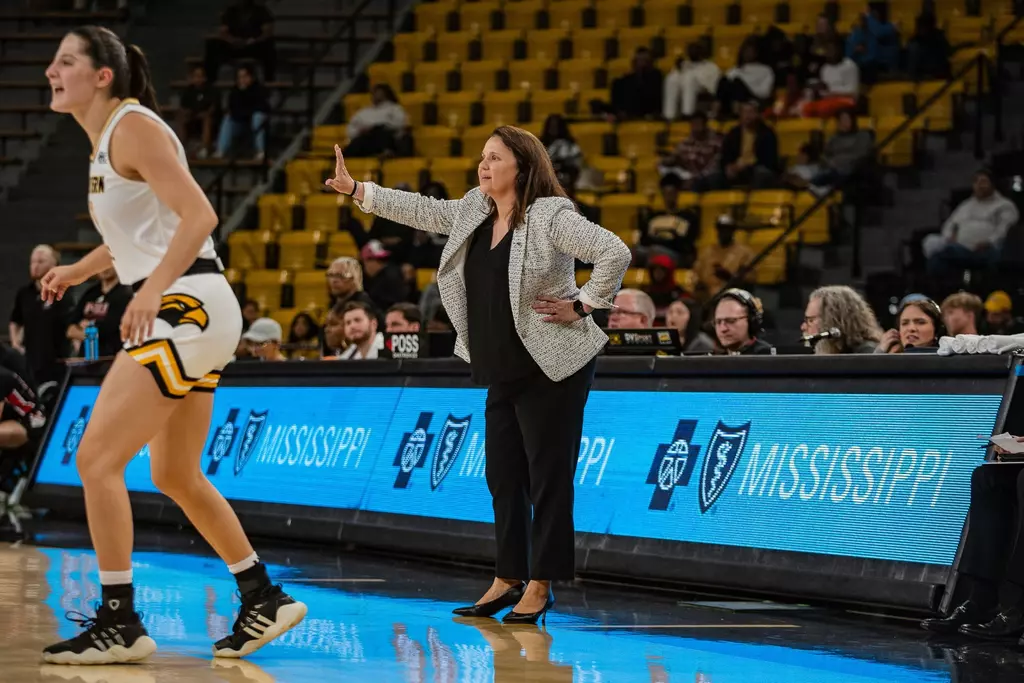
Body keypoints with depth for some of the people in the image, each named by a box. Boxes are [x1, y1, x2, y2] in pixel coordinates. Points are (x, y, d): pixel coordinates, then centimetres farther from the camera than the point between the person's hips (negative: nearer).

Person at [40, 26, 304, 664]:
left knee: (97, 459, -11)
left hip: (188, 307, -10)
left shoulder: (133, 127, -12)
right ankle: (264, 599, 27)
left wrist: (152, 289, -30)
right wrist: (79, 271, 32)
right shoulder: (105, 139, 15)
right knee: (176, 475, 19)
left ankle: (120, 623, -8)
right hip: (188, 315, 10)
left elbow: (200, 215, -22)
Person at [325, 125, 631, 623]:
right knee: (503, 478, 11)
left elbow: (614, 253, -22)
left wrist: (582, 305, -17)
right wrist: (356, 191, 16)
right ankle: (508, 580, 20)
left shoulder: (551, 217, -16)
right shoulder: (474, 212, 8)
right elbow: (422, 212, 17)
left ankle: (540, 587, 2)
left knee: (548, 477, -3)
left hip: (552, 370, -8)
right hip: (503, 372, 8)